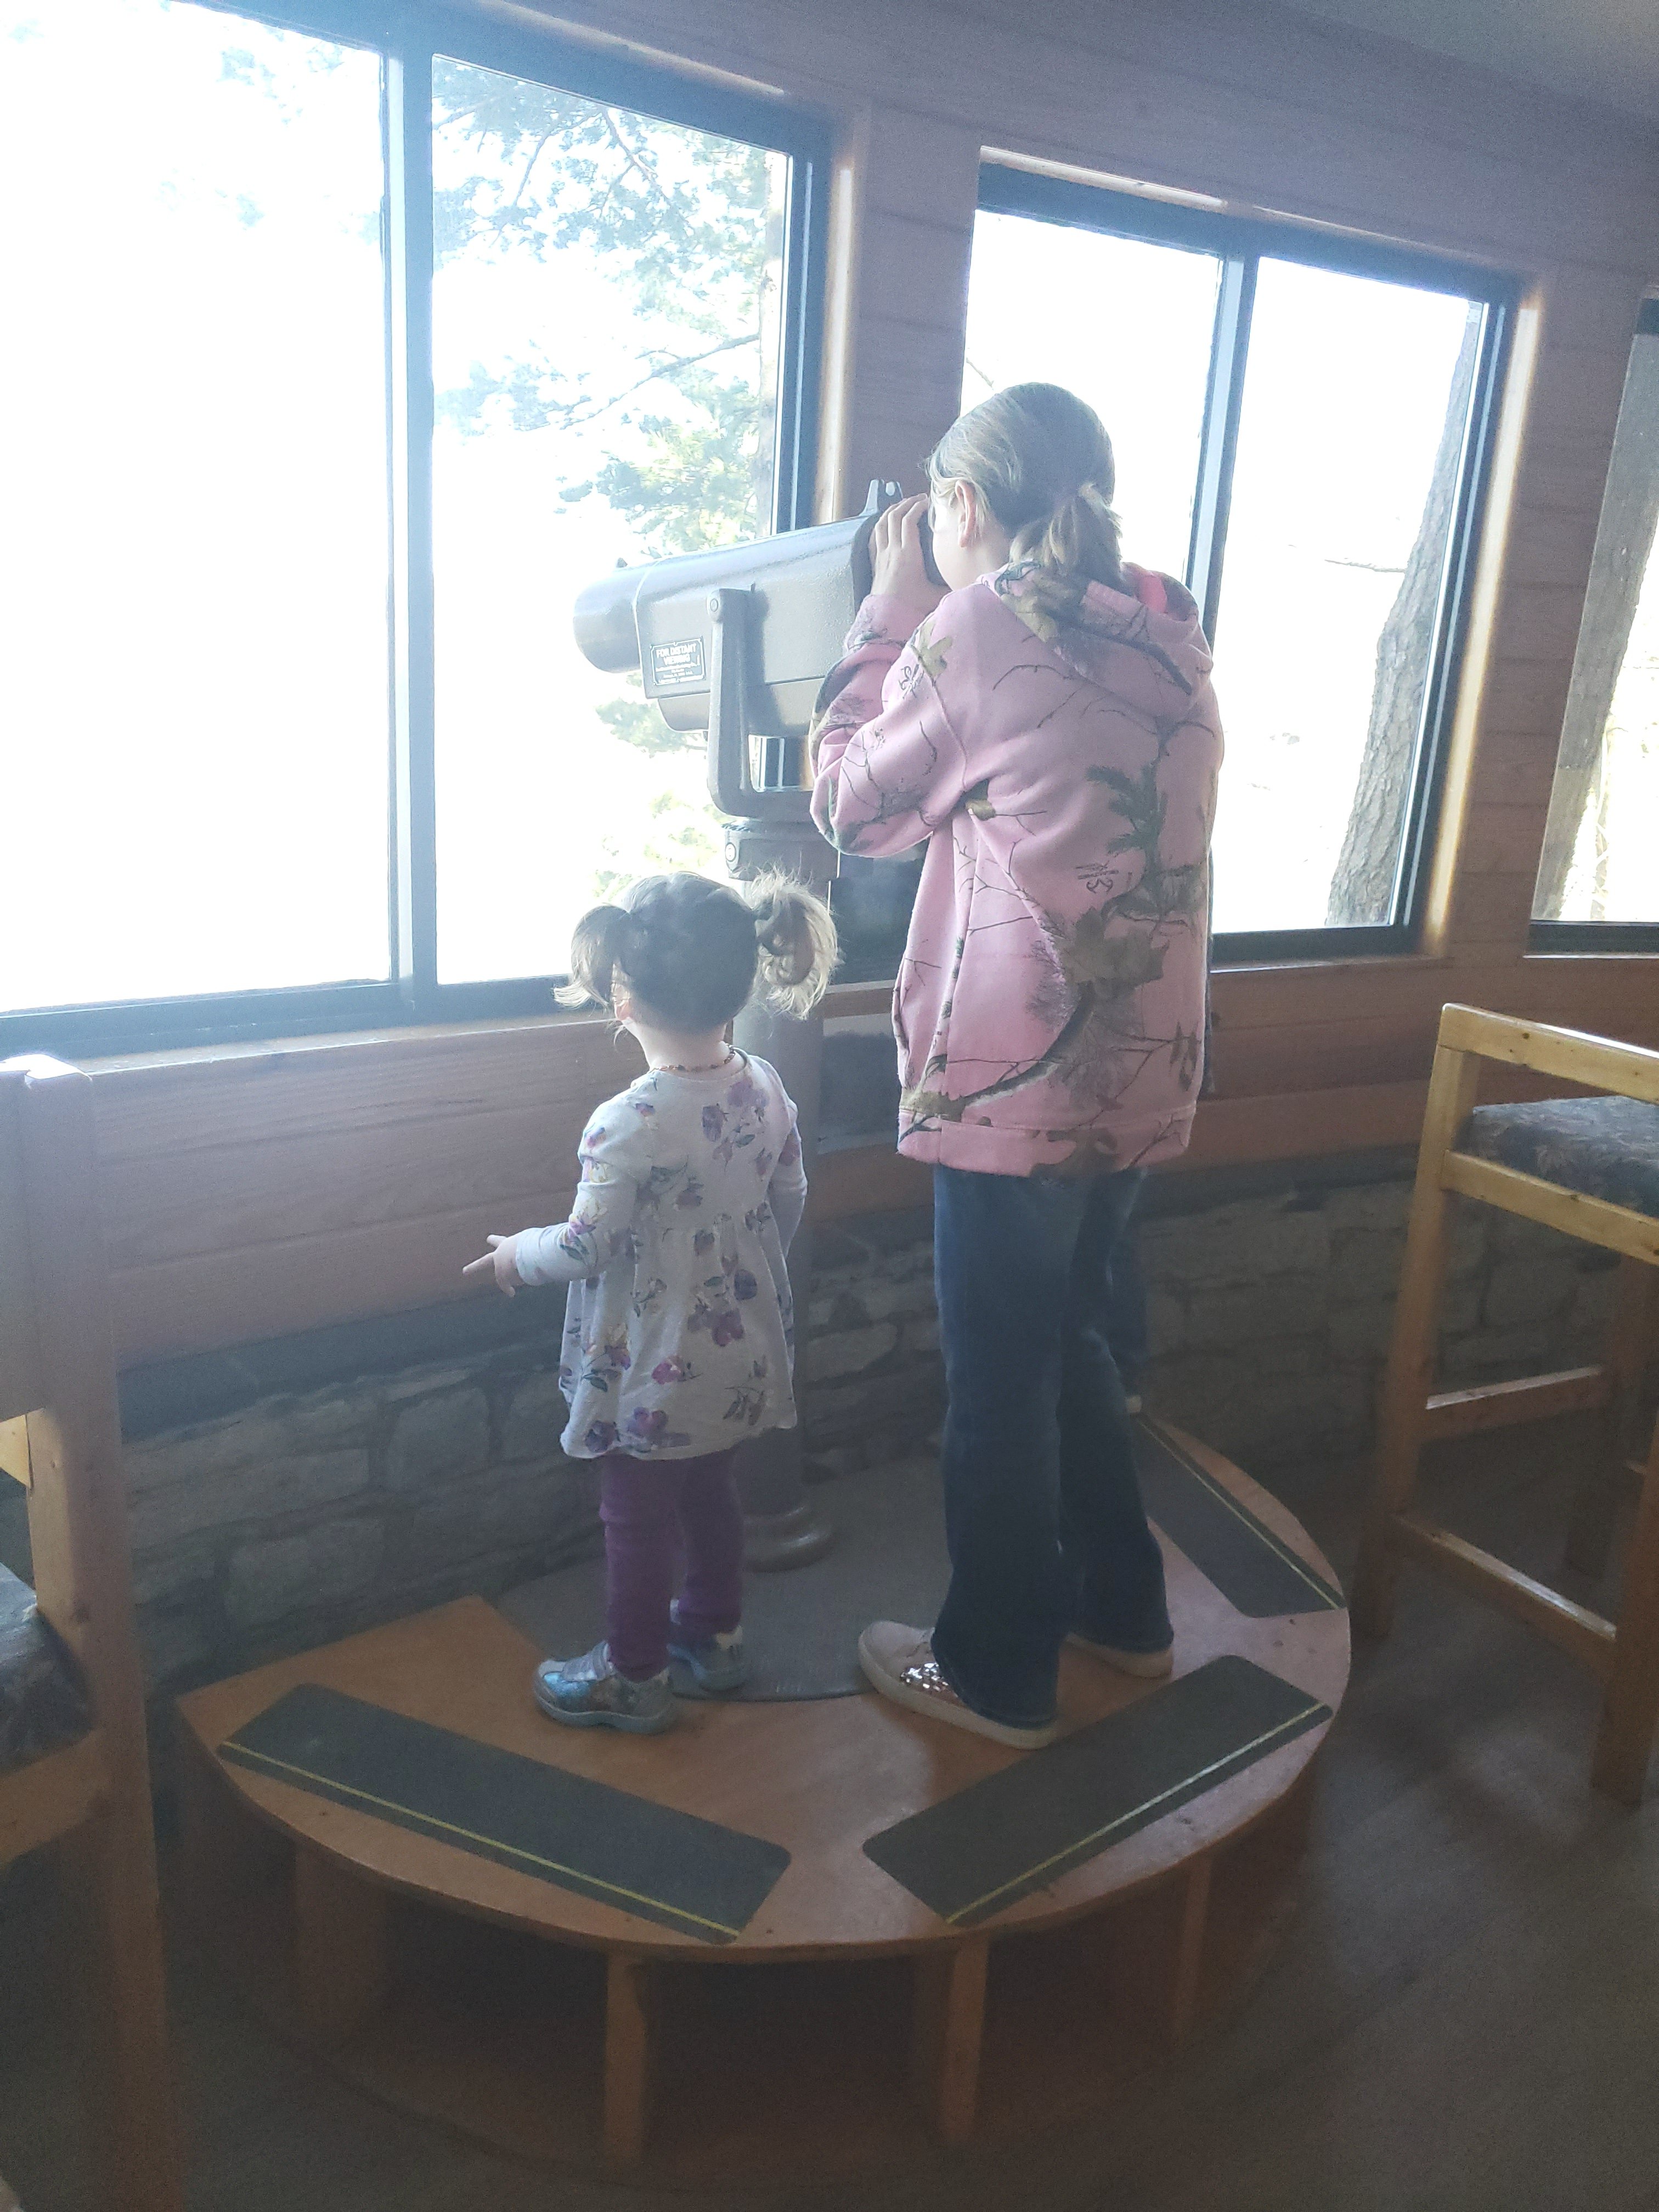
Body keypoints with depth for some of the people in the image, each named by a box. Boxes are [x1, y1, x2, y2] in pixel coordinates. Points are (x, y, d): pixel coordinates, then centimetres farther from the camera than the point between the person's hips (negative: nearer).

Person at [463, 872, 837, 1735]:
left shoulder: (630, 1124, -28)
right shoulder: (766, 1090, -7)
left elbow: (586, 1249, -21)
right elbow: (787, 1206, 5)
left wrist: (515, 1256, -1)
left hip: (655, 1378, -7)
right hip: (742, 1357, 7)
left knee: (637, 1519, 12)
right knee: (710, 1489, 26)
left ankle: (634, 1677, 30)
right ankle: (715, 1632, 44)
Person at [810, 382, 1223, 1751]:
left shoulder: (976, 628, -12)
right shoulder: (1167, 630, 9)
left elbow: (851, 807, 1)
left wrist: (889, 614, 7)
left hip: (1019, 1077, -7)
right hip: (1146, 1067, 8)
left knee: (1000, 1380, 8)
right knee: (1072, 1339, 24)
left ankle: (998, 1673, 26)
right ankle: (1123, 1607, 39)